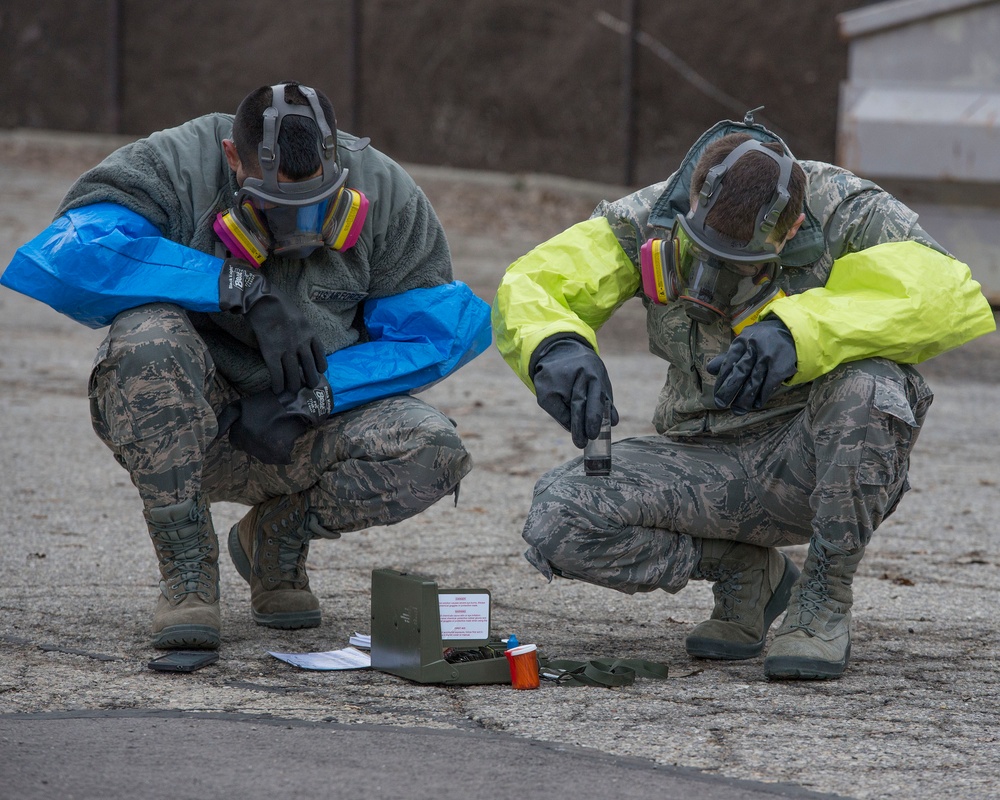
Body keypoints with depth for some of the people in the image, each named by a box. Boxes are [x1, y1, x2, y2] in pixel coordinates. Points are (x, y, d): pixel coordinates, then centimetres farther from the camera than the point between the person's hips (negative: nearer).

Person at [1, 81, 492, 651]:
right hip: (189, 426, -2)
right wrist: (244, 291, -35)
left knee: (433, 453, -27)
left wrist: (312, 397, -22)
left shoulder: (384, 195, -9)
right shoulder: (178, 170, -18)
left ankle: (278, 535, 5)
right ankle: (186, 573, -19)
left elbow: (440, 328, -7)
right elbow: (65, 257, -34)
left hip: (306, 429, 2)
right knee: (149, 336, -35)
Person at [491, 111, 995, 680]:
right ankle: (747, 572, 6)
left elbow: (947, 291, -33)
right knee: (557, 526, -22)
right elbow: (532, 286, -10)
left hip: (819, 462, -3)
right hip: (709, 463, 3)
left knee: (868, 381, -37)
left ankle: (825, 600, -14)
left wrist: (800, 331, -46)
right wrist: (556, 348, -36)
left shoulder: (843, 212, -17)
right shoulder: (655, 218, -8)